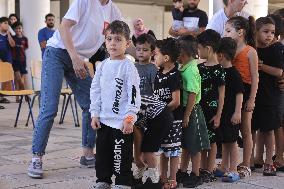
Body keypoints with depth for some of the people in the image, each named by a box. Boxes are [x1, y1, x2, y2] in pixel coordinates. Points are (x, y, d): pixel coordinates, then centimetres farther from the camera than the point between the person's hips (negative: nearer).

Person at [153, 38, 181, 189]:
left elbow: (175, 102, -19)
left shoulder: (174, 76, -17)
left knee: (173, 150, 3)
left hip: (173, 118, -8)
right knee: (162, 149, 15)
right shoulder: (159, 74, 8)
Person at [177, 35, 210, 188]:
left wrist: (186, 116, -19)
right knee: (185, 144, 17)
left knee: (194, 146, 3)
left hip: (191, 110, -9)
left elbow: (192, 95, -21)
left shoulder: (191, 70, -19)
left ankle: (196, 176, 13)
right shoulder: (182, 68, 7)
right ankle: (182, 173, 28)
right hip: (184, 110, 9)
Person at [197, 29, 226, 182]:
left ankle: (209, 171, 12)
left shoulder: (218, 70, -11)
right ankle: (202, 169, 21)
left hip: (211, 110, -6)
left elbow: (221, 94, -10)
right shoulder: (200, 67, 8)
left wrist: (218, 115, -12)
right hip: (199, 109, 6)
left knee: (211, 140, 3)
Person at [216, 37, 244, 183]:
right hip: (220, 113, 8)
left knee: (232, 142, 0)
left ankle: (233, 171, 7)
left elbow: (239, 94, -15)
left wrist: (237, 112, -19)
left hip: (231, 114, -8)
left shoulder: (233, 74, -14)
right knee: (224, 142, 16)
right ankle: (224, 168, 26)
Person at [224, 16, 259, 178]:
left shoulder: (250, 52, -7)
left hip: (244, 93, -5)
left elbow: (255, 77, -8)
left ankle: (246, 165, 15)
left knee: (245, 131, 6)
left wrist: (251, 99, -13)